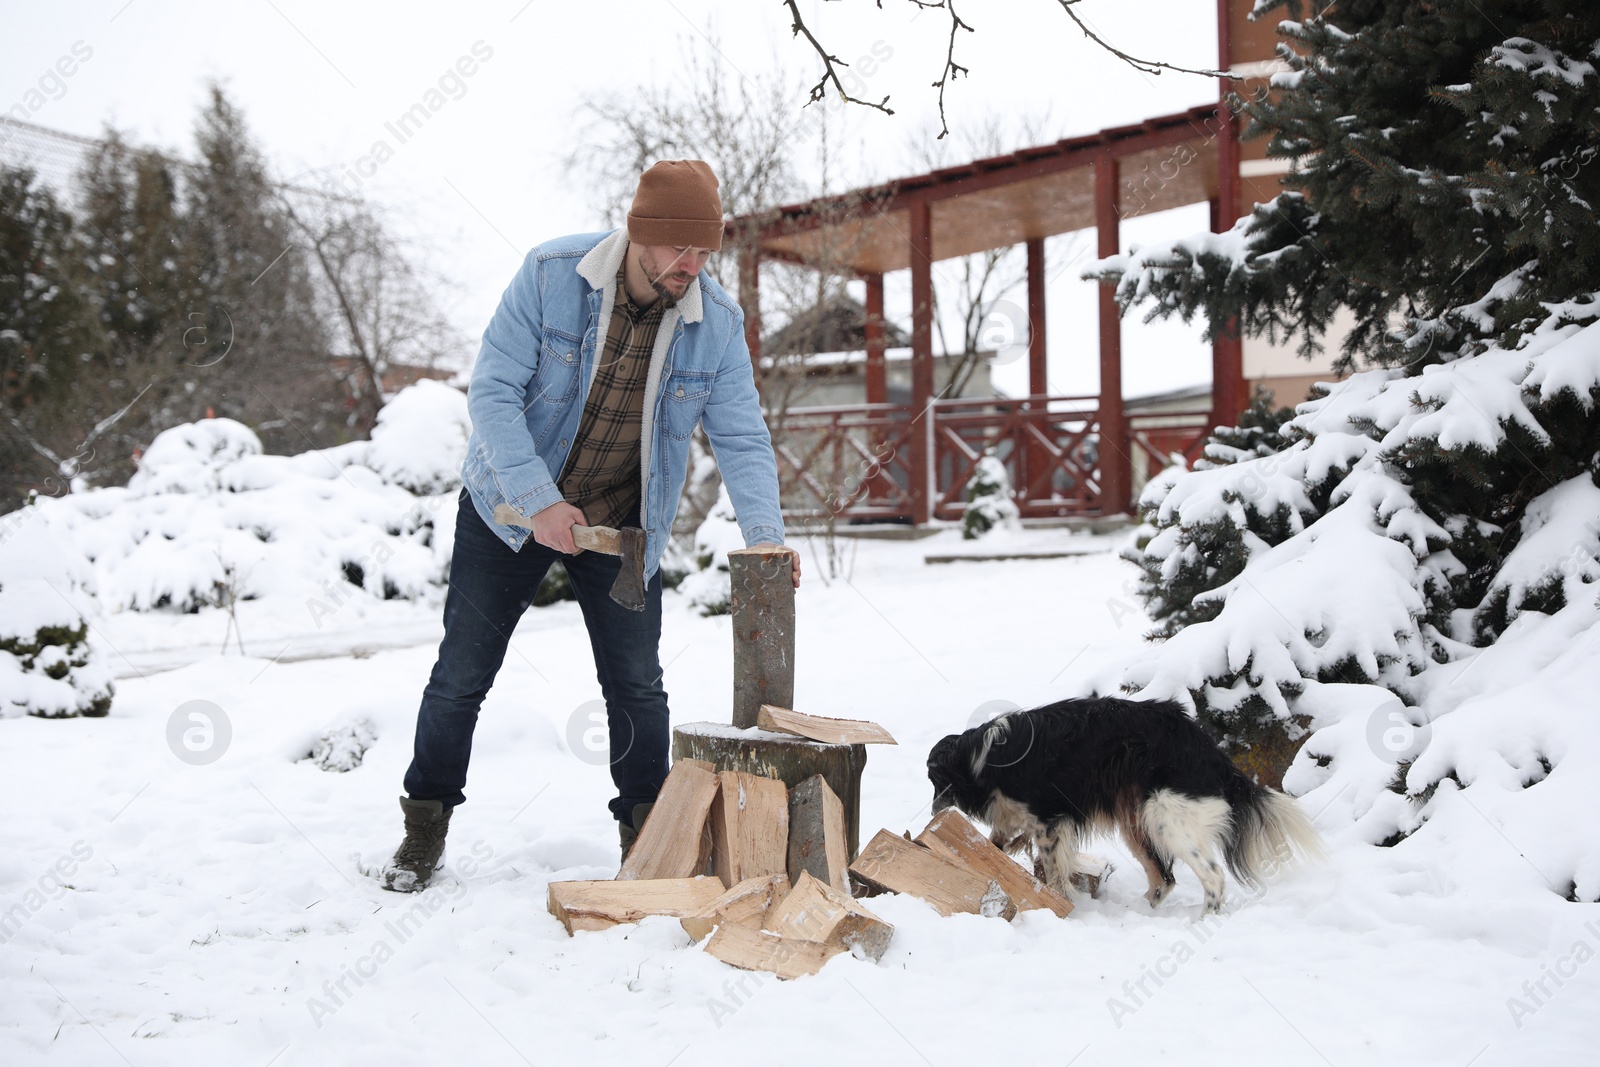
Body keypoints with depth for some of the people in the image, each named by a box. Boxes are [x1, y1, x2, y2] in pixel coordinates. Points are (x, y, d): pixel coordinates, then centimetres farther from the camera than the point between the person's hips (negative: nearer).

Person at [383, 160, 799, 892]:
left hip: (622, 526, 2)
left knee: (636, 685, 2)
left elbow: (741, 437, -10)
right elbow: (493, 391, -20)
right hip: (511, 507, -1)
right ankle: (425, 830, 22)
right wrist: (539, 500, -28)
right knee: (461, 675, 4)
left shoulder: (717, 323, -12)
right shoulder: (550, 275, -20)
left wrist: (763, 534, -26)